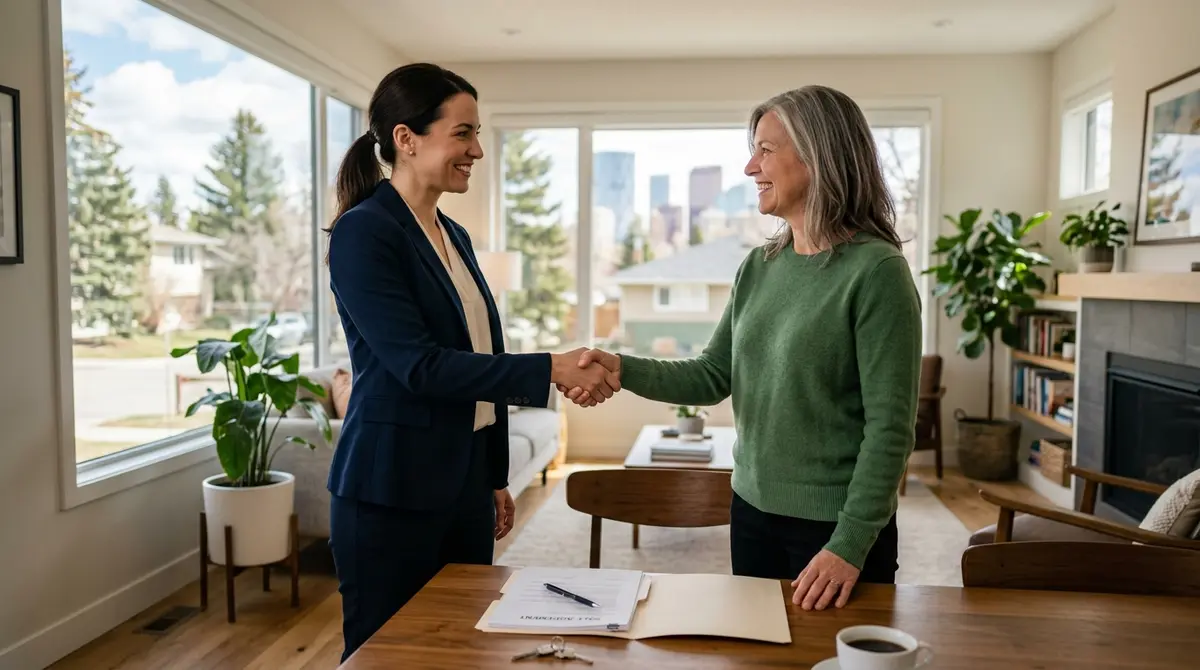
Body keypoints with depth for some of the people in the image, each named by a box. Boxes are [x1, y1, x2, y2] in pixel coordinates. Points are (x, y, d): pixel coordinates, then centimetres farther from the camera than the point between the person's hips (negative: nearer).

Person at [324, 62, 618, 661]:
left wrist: (496, 477, 16)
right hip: (393, 494, -7)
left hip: (465, 482, 8)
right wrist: (550, 368, -23)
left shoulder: (454, 236, 11)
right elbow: (419, 365, -21)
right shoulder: (363, 233, -13)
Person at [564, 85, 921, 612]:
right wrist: (623, 369, -11)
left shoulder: (876, 271, -15)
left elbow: (890, 428, -16)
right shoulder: (758, 268, 5)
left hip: (837, 526, -6)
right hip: (752, 511, 6)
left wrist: (850, 545, -18)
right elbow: (713, 376, 4)